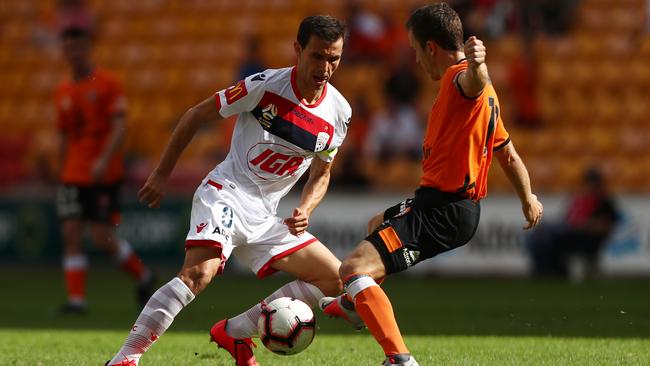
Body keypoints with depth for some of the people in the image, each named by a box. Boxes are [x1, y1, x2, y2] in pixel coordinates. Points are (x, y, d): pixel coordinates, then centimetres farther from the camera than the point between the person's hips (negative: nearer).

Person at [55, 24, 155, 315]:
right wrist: (65, 174, 19)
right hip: (74, 175, 5)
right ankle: (76, 299, -6)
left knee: (103, 240, -8)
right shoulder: (63, 91, 12)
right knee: (71, 234, -6)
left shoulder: (108, 83, -5)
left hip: (104, 175, -5)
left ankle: (142, 276, 15)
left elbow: (120, 127, -14)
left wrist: (104, 160, -27)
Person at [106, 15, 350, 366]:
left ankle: (235, 332, 6)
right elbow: (196, 115, -2)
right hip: (227, 193, -6)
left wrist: (304, 211, -5)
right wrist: (161, 174, 1)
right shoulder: (265, 85, -12)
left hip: (266, 216, 6)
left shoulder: (338, 112, 2)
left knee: (335, 280, 1)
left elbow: (320, 174, 17)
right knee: (199, 271, -31)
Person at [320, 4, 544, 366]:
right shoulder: (483, 94, 17)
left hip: (440, 210, -11)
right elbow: (508, 153, 25)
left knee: (355, 268, -23)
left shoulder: (459, 80, -17)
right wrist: (528, 198, 35)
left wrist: (476, 64, -66)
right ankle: (354, 305, 62)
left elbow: (476, 81, -43)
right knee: (378, 224, 39)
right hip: (463, 209, 11)